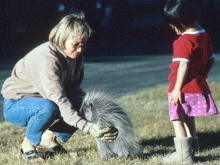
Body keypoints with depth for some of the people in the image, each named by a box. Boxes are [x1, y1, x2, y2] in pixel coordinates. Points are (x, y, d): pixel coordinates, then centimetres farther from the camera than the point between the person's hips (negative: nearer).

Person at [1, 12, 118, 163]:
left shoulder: (75, 55, -7)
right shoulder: (46, 58, -32)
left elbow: (74, 90, -5)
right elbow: (59, 100, -40)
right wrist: (87, 128, -49)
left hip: (41, 98, 8)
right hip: (15, 105, -7)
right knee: (48, 108, -38)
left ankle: (48, 137, 7)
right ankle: (28, 145, -12)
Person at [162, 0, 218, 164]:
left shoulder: (184, 41, -19)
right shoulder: (204, 35, 8)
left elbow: (183, 65, -23)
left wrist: (177, 89, -22)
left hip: (184, 88, -9)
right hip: (199, 87, 9)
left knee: (177, 120, -2)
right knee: (188, 119, 19)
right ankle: (190, 151, 24)